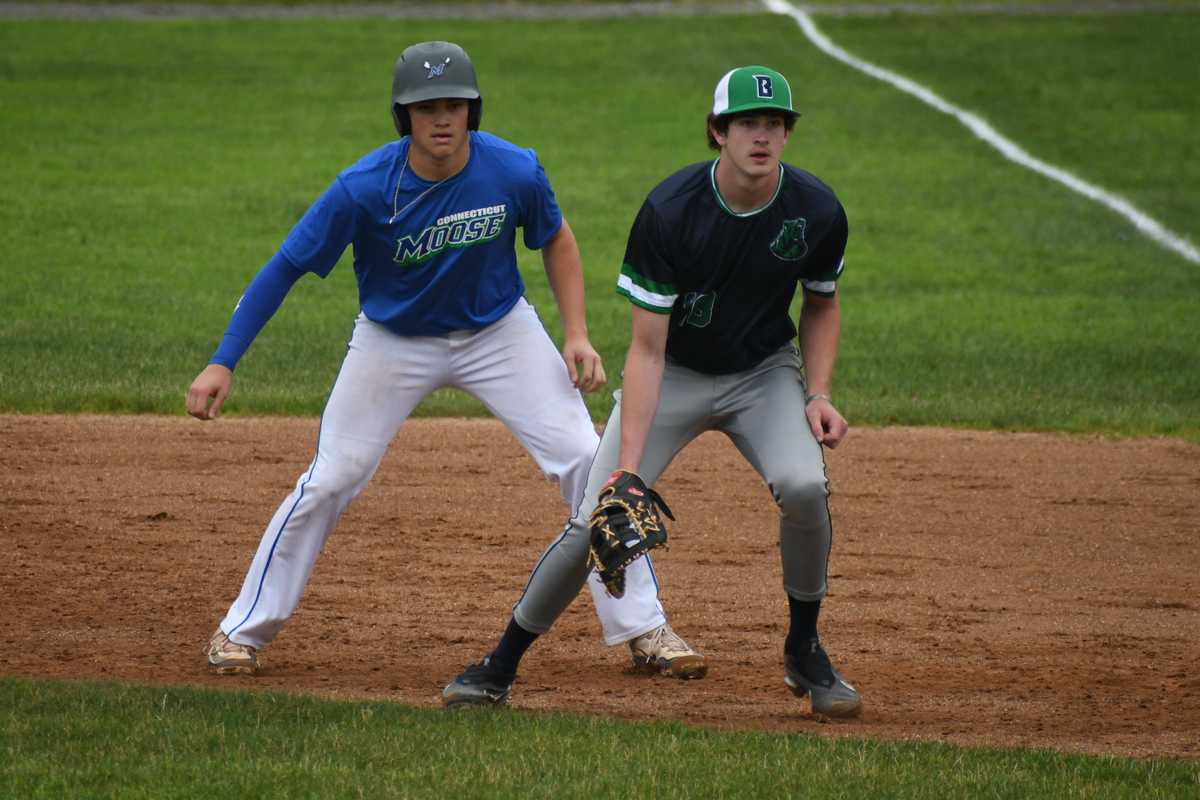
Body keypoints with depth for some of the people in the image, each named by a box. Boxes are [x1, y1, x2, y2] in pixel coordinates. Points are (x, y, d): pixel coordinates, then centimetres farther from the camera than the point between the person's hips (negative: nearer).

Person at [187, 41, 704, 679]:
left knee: (583, 460, -8)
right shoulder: (364, 189, -28)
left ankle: (642, 630, 3)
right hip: (394, 341, -1)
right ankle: (243, 630, 13)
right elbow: (284, 268, -21)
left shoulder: (515, 172, -22)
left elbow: (556, 239, 0)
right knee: (329, 482, -4)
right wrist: (222, 364, -27)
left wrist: (576, 333, -9)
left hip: (499, 332, 1)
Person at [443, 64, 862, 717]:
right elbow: (647, 349, -24)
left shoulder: (817, 212, -18)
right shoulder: (669, 211, -26)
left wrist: (818, 395, -10)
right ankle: (501, 667, 9)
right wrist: (627, 467, -31)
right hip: (673, 375, -1)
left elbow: (821, 304, 5)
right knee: (595, 522, -10)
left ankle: (804, 651, -4)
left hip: (764, 374, 1)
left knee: (803, 485, -27)